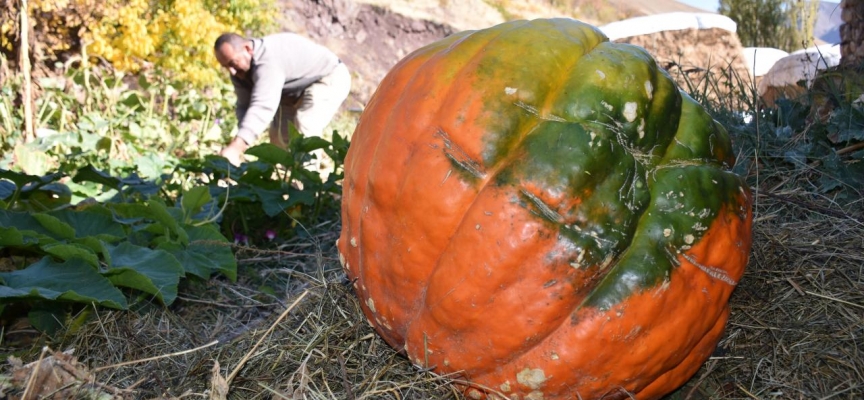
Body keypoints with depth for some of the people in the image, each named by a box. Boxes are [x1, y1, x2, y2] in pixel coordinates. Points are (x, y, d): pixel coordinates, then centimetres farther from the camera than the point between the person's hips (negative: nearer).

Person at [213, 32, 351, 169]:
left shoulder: (268, 61, -40)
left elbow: (262, 107, -51)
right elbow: (244, 106, -12)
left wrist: (236, 147, -59)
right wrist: (241, 143, -31)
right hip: (297, 91, 9)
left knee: (304, 129, -27)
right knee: (279, 135, 7)